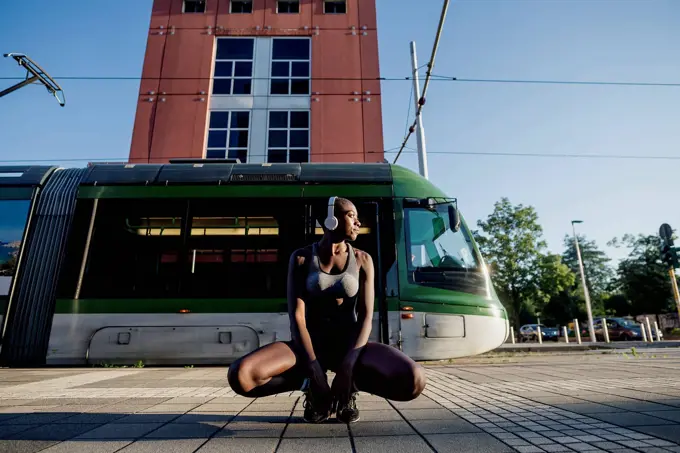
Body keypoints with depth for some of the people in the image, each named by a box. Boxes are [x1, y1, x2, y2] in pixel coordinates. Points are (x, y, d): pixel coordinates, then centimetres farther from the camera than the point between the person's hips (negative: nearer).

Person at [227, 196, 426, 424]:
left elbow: (366, 316, -7)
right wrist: (313, 369, -22)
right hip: (311, 345, 0)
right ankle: (311, 387, -1)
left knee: (414, 381, -29)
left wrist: (347, 367, -21)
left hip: (350, 345, 1)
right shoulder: (301, 258, -2)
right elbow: (296, 316, -9)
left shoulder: (362, 260, 1)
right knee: (240, 375, -28)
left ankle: (352, 384, 2)